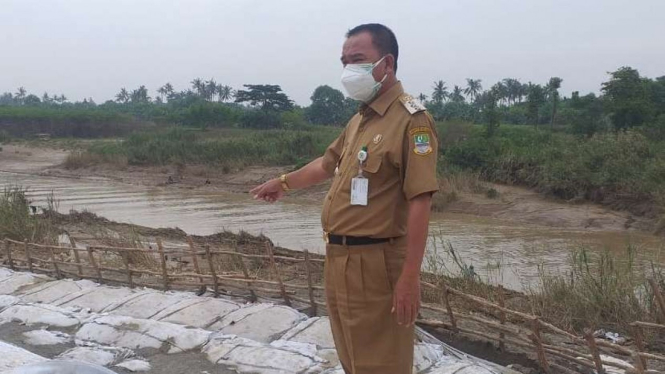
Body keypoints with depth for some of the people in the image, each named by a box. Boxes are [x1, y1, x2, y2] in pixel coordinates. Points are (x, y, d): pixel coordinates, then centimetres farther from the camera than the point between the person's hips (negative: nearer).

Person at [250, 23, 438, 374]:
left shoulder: (411, 119, -15)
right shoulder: (358, 120, 13)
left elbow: (420, 202, -20)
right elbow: (328, 163, 31)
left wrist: (409, 278, -24)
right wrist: (284, 182, 44)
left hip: (376, 266, -9)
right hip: (339, 260, 9)